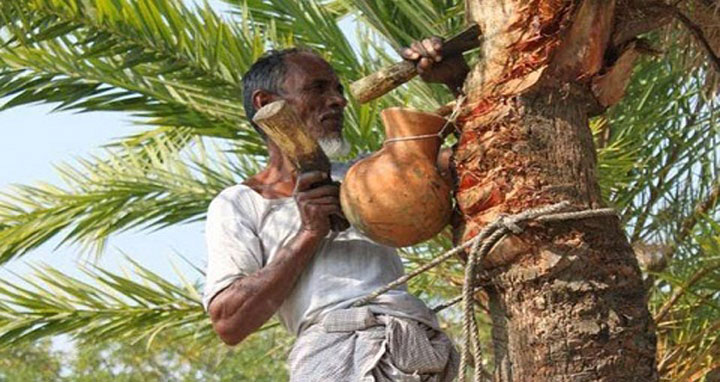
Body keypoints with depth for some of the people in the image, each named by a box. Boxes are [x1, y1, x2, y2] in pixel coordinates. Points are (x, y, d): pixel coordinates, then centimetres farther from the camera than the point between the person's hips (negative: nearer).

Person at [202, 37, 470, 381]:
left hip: (421, 346, 4)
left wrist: (457, 79, 17)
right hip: (332, 349, -4)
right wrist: (309, 235, -2)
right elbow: (229, 324, 3)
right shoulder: (237, 205, 16)